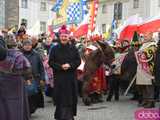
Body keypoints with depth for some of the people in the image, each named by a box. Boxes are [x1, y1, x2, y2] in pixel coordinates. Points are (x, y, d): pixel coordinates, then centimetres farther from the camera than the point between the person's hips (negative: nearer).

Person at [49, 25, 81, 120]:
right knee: (60, 97, 0)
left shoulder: (73, 48, 5)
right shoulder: (55, 49, 2)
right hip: (59, 77, -1)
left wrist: (70, 65, -14)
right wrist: (60, 66, -15)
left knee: (71, 97, 4)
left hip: (71, 77, 1)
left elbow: (78, 61, 4)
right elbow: (51, 62, 0)